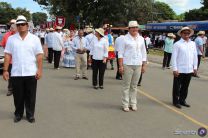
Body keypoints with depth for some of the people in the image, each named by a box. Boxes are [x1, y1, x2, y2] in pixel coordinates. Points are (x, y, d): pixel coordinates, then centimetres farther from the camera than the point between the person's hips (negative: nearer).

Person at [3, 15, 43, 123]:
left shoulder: (35, 39, 2)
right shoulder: (11, 39, 5)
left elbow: (39, 55, 0)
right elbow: (8, 55, 4)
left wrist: (39, 69, -6)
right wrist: (5, 70, 0)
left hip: (31, 73, -1)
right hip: (16, 73, 1)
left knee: (30, 96, 8)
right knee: (18, 96, 11)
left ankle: (30, 114, 22)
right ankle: (18, 114, 28)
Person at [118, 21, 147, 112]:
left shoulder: (141, 39, 10)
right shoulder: (125, 39, -2)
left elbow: (144, 53, 15)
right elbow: (121, 53, -4)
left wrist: (143, 65, 11)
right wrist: (120, 66, -10)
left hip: (138, 65, 4)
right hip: (127, 65, -3)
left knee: (134, 86, 10)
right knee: (126, 85, 2)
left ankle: (133, 103, 19)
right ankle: (125, 104, 10)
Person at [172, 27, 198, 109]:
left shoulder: (193, 44, 9)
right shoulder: (177, 44, -6)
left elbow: (195, 56, 12)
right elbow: (174, 57, -9)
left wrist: (195, 67, 8)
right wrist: (175, 69, -14)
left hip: (189, 70, 5)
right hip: (179, 70, -5)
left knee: (185, 86, 14)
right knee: (177, 86, 6)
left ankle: (182, 100, 28)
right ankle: (175, 101, 18)